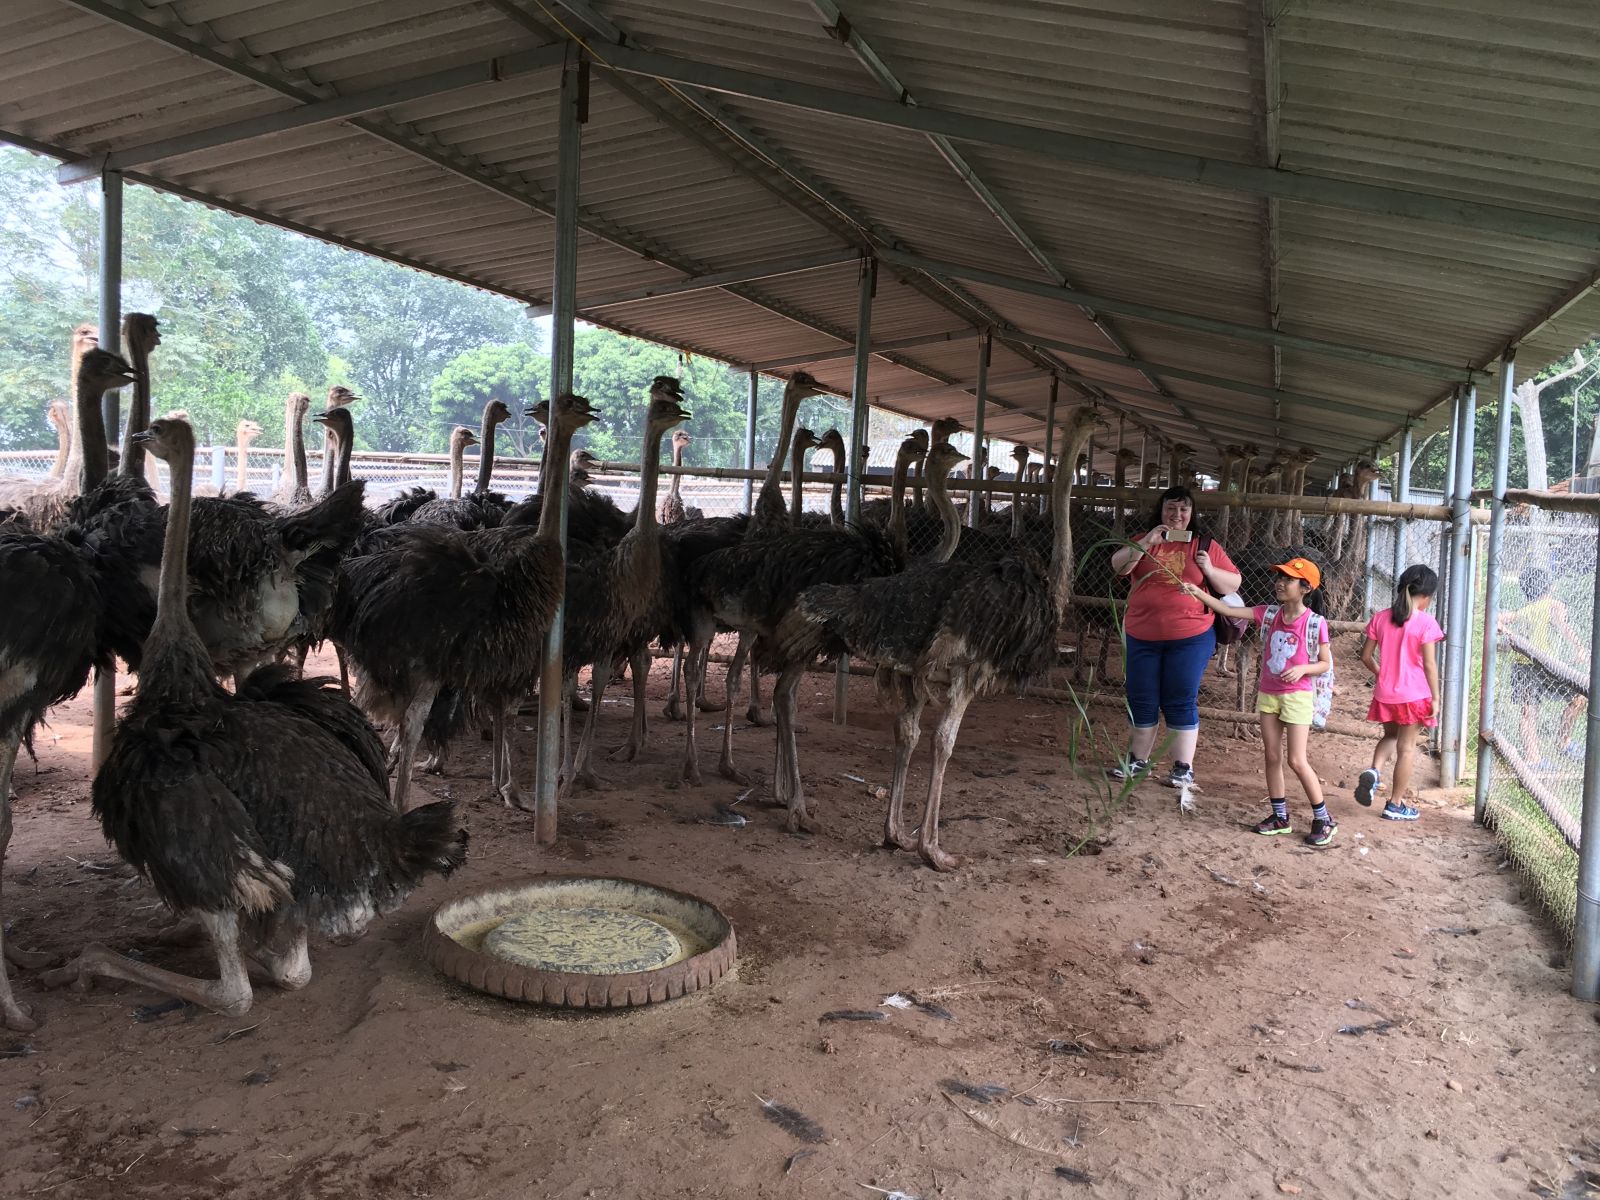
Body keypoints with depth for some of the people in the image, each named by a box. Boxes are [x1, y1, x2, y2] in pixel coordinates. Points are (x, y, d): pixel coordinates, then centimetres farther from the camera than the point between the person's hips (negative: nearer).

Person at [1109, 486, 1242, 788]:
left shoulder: (1206, 546, 3)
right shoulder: (1143, 541, 8)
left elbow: (1233, 584, 5)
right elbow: (1118, 566, -8)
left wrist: (1210, 570, -13)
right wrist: (1147, 542, -18)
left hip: (1189, 637, -2)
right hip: (1141, 637, 3)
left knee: (1181, 702, 0)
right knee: (1141, 700, 10)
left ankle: (1184, 767, 7)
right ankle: (1138, 760, 24)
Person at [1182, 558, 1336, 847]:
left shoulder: (1315, 623, -11)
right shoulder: (1268, 614, 1)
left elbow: (1325, 663, -4)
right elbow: (1229, 610, -5)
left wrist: (1302, 669, -23)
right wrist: (1198, 594, -17)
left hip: (1296, 696, -5)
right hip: (1268, 694, 5)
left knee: (1297, 761, -6)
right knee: (1272, 757, 9)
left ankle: (1324, 820, 9)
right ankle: (1281, 817, 20)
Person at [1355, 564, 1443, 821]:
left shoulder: (1380, 618, 0)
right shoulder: (1426, 622, -13)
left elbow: (1366, 656, 4)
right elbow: (1429, 664, -13)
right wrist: (1435, 697, -5)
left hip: (1384, 694, 4)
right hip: (1414, 694, -4)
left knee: (1390, 735, 26)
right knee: (1407, 747, 8)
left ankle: (1374, 771, -3)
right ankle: (1395, 805, 15)